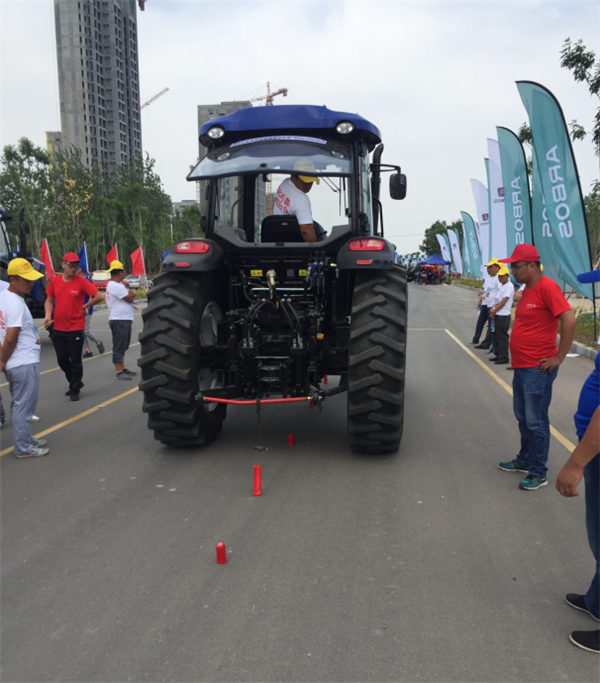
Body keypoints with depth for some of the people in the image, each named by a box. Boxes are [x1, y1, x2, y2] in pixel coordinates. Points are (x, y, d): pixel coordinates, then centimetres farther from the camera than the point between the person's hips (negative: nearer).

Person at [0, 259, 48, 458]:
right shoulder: (16, 304, -21)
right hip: (25, 363, -10)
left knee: (18, 404, 19)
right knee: (23, 406, 0)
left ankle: (25, 439, 32)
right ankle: (23, 448, 9)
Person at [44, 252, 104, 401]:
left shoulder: (81, 281, -9)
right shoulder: (54, 281, 2)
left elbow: (99, 297, -12)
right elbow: (49, 301, 11)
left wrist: (84, 306, -3)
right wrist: (48, 315, -6)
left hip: (76, 329, -4)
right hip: (58, 329, 4)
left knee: (75, 361, 2)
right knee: (62, 359, 12)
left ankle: (75, 390, 18)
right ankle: (75, 383, 34)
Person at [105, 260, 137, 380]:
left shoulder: (117, 285, 16)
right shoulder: (116, 286, -18)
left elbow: (129, 296, 15)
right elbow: (130, 299, -16)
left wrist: (130, 294, -6)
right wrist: (131, 295, 5)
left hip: (125, 320, 11)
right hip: (119, 320, -11)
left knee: (122, 346, 17)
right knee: (119, 347, -6)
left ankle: (123, 369, 26)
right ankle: (119, 372, -3)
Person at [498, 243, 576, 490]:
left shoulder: (547, 287, -16)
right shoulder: (527, 290, 13)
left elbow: (569, 320, -24)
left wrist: (559, 357, -21)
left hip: (538, 370, -10)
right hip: (521, 367, 10)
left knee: (535, 422, -1)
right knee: (522, 417, 19)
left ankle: (538, 473, 10)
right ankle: (525, 460, 34)